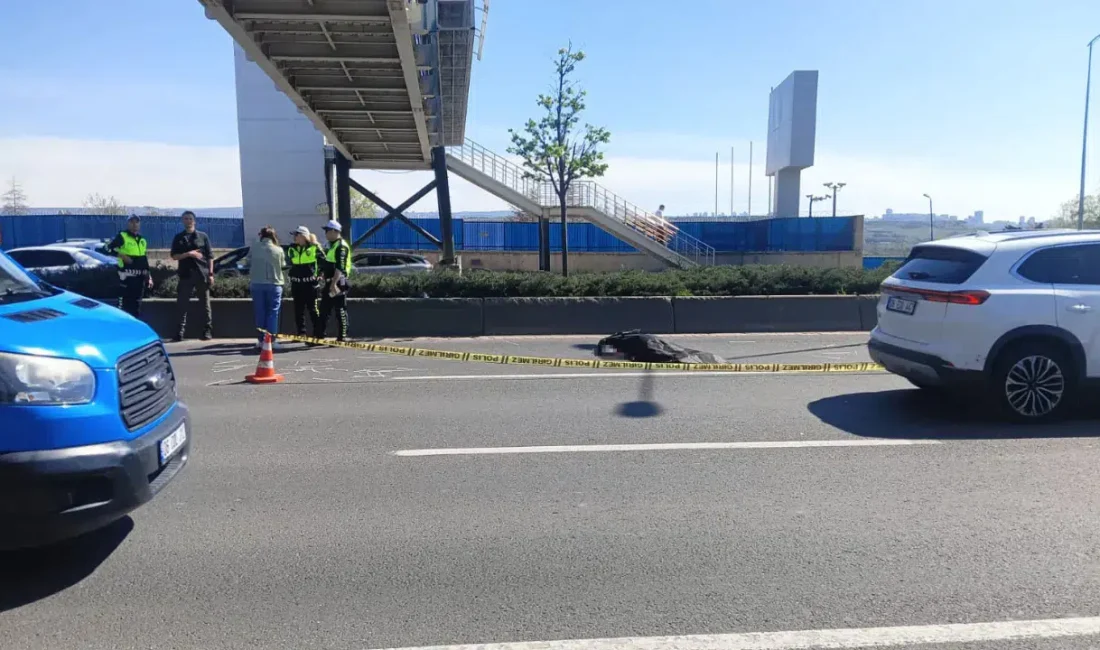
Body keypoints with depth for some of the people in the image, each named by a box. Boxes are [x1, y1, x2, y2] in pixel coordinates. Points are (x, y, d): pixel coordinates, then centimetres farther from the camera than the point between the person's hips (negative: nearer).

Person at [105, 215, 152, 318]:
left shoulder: (142, 240, 17)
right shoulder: (122, 236, -3)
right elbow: (109, 248, -10)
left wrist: (149, 276, 17)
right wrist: (121, 255, -21)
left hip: (140, 276, 6)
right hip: (127, 275, -6)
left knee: (137, 303, 12)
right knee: (124, 302, -9)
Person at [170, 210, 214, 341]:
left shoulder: (203, 236, 8)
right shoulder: (178, 238, 10)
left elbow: (210, 256, 6)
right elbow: (174, 256, 2)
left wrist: (211, 274, -2)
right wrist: (189, 254, -14)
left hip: (202, 275, -1)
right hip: (185, 275, 1)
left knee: (205, 305, 3)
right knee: (181, 304, -2)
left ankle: (208, 331, 8)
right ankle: (180, 332, 3)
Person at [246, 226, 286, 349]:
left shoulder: (253, 248, -2)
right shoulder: (279, 250, -5)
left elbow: (249, 263, 4)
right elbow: (283, 265, 2)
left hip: (256, 283, 1)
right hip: (274, 284, -1)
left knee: (260, 312, 10)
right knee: (273, 312, 5)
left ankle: (260, 339, 12)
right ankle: (271, 339, 3)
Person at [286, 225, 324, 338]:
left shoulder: (314, 248, -7)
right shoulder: (292, 249, 7)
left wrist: (319, 274, -1)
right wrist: (293, 277, 15)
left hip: (310, 283, -5)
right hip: (296, 284, 5)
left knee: (313, 309, -3)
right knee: (298, 310, 9)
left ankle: (319, 334, 1)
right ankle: (301, 333, 17)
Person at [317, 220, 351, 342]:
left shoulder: (341, 246, -13)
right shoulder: (333, 245, 19)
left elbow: (340, 267, -23)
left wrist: (334, 283, -29)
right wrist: (325, 281, 22)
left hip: (337, 282, -10)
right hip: (330, 282, 10)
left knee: (340, 311, -4)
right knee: (324, 310, 12)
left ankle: (342, 338, 1)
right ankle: (319, 336, 17)